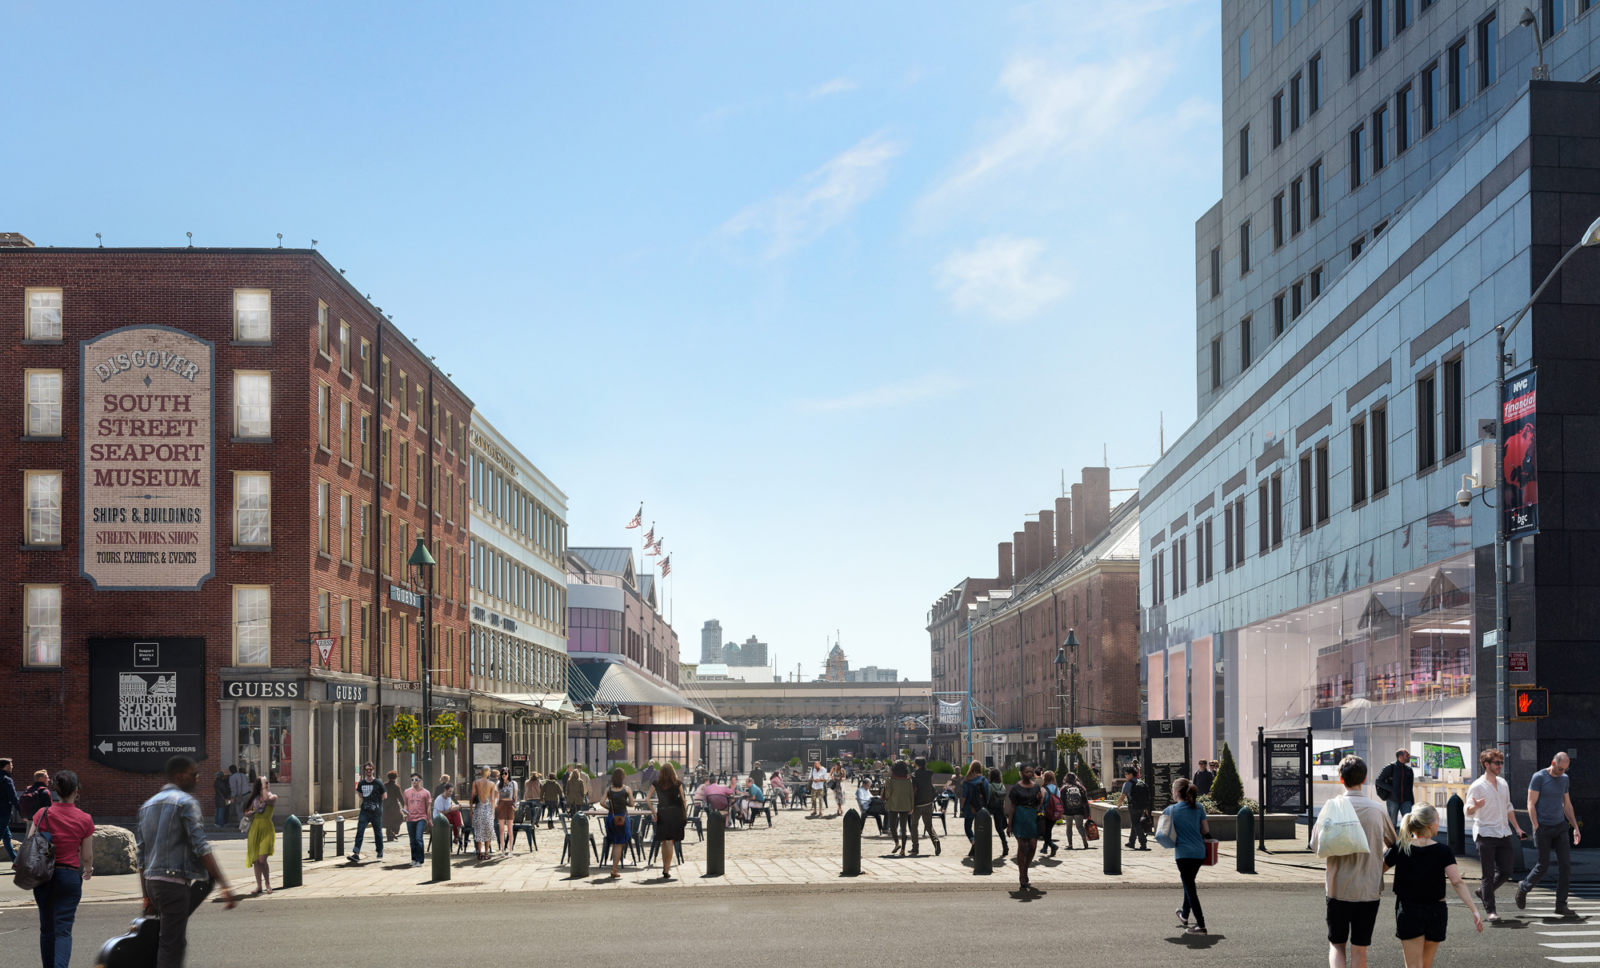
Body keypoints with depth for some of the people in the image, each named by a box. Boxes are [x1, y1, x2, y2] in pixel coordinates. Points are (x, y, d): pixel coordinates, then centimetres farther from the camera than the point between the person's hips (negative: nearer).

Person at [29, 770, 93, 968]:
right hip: (70, 875, -2)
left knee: (47, 929, 17)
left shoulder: (43, 814, -3)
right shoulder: (85, 820, -6)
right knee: (63, 929, -4)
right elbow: (87, 857, 1)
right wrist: (88, 871, 23)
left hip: (43, 875, 2)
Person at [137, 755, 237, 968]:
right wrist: (224, 886, -18)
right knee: (172, 944, -8)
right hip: (175, 880, -8)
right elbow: (201, 847, -15)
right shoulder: (185, 802, -6)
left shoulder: (148, 805, 19)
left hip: (152, 880, 8)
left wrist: (147, 896, 23)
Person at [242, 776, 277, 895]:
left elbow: (267, 799, -22)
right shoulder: (254, 798, 13)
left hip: (267, 829, -4)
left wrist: (265, 787, -8)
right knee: (256, 861, 5)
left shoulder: (273, 797, 1)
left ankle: (268, 884, 0)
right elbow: (246, 813, 14)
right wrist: (253, 812, -7)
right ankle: (259, 885, 15)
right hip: (255, 828, 4)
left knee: (262, 859, -16)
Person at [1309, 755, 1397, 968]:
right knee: (1359, 949, 9)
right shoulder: (1378, 809, -3)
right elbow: (1393, 843, 12)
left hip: (1338, 888, -1)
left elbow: (1316, 844, -3)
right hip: (1369, 889, 1)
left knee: (1336, 944, 12)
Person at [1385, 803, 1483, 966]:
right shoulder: (1443, 852, -10)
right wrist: (1474, 911, -19)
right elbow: (1457, 882, -18)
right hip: (1436, 912, 1)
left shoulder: (1399, 849, -8)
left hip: (1408, 912, -1)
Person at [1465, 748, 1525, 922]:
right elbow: (1468, 812, -14)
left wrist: (1517, 827, 24)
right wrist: (1475, 806, -36)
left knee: (1506, 871, 5)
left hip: (1504, 834, 6)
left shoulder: (1503, 783, 14)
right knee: (1489, 874, -5)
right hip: (1485, 835, -6)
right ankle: (1490, 910, 1)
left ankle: (1483, 891, 28)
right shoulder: (1477, 786, -8)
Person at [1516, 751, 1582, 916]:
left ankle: (1561, 905, 0)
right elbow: (1531, 805, -11)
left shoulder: (1565, 779, 8)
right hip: (1543, 828, -5)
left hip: (1560, 827, 5)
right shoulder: (1539, 777, -10)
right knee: (1543, 867, -1)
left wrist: (1575, 827, 11)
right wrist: (1536, 829, -17)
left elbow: (1567, 805, 17)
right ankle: (1524, 888, 28)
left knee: (1566, 864, -5)